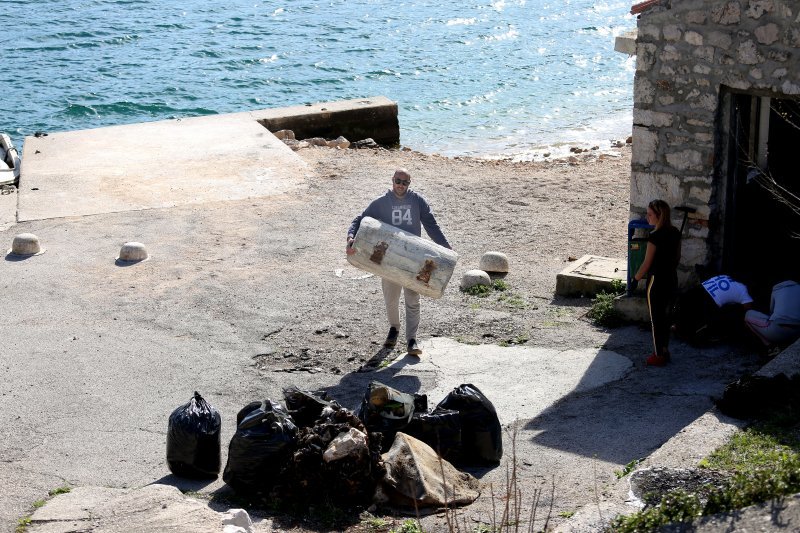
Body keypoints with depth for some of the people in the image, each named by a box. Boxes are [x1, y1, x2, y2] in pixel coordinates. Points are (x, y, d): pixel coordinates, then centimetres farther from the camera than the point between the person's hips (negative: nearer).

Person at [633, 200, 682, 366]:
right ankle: (665, 351, 24)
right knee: (665, 316, 17)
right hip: (671, 280, 7)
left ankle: (658, 356, 9)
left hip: (656, 281, -7)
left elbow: (647, 263, -16)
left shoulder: (655, 236, -20)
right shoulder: (675, 233, 2)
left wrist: (636, 278, -2)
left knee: (655, 318, 3)